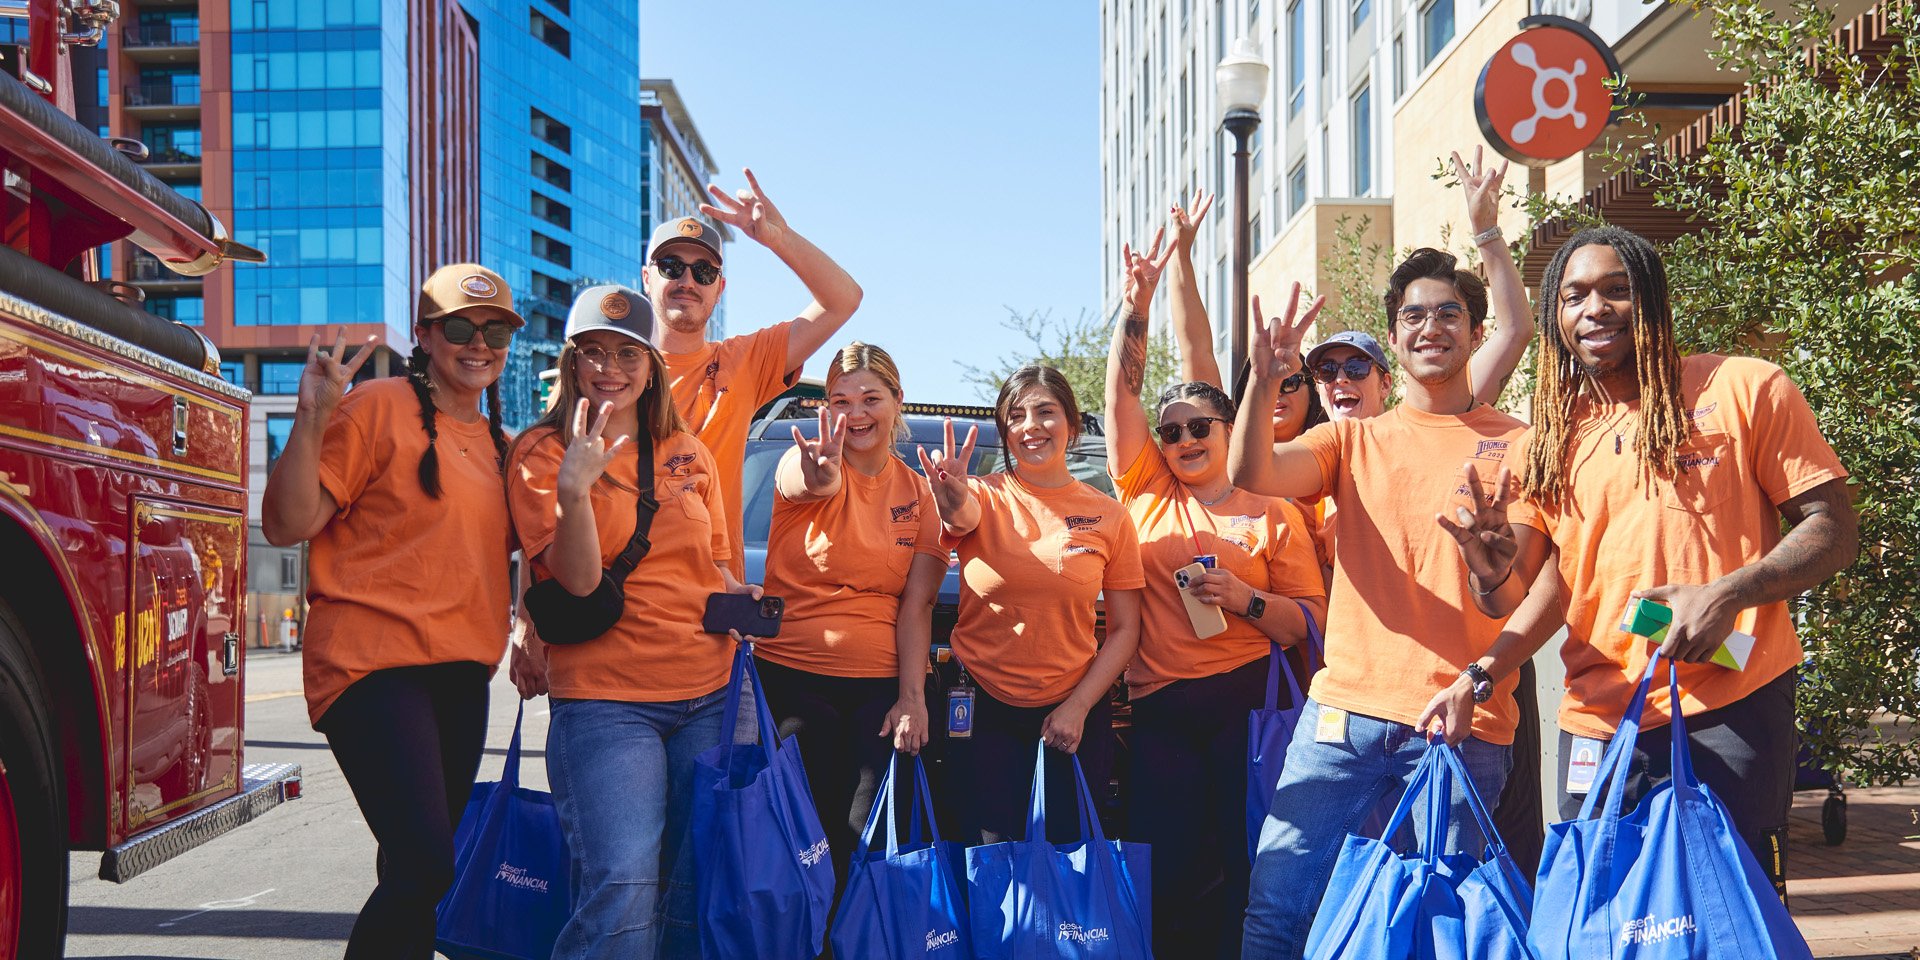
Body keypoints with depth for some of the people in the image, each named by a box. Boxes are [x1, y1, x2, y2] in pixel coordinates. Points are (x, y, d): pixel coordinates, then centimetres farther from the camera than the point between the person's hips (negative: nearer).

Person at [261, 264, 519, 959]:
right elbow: (287, 524, -9)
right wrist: (313, 419, -19)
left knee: (418, 873, 11)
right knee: (425, 864, -18)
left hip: (461, 674, 8)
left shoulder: (496, 443, 18)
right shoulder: (379, 406, -4)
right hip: (377, 663, -7)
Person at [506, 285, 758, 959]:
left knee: (698, 891, 7)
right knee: (624, 889, -17)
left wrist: (739, 599, 2)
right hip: (604, 697, -4)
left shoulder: (688, 454, 13)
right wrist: (573, 487, -26)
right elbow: (579, 577, -11)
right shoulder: (541, 452, 0)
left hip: (707, 694, 5)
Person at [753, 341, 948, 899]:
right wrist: (819, 476, -54)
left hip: (883, 685, 2)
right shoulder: (803, 465, -3)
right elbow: (805, 485, -30)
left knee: (870, 837, -4)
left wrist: (912, 696, -11)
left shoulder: (920, 493, 6)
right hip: (793, 678, -2)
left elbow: (916, 605, 1)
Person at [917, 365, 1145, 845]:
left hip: (1071, 711, 1)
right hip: (983, 712, -1)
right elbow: (966, 517, -29)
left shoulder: (1109, 516, 0)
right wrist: (955, 507, -53)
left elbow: (1125, 630, 1)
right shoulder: (986, 496, -4)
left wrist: (1078, 706, -11)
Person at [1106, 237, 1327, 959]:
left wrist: (1246, 599, -12)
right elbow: (1122, 393, 3)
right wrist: (1135, 307, -7)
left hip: (1248, 701, -2)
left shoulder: (1274, 515, 7)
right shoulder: (1147, 493, 11)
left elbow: (1311, 621, 5)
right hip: (1160, 709, 2)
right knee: (1169, 871, 2)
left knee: (1244, 863, -1)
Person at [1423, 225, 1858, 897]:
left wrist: (1729, 593, -17)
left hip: (1732, 708, -3)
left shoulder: (1743, 388, 1)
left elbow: (1833, 528, -1)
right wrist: (1493, 570, -12)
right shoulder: (1546, 442, 12)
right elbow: (1534, 598, 11)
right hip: (1599, 722, 4)